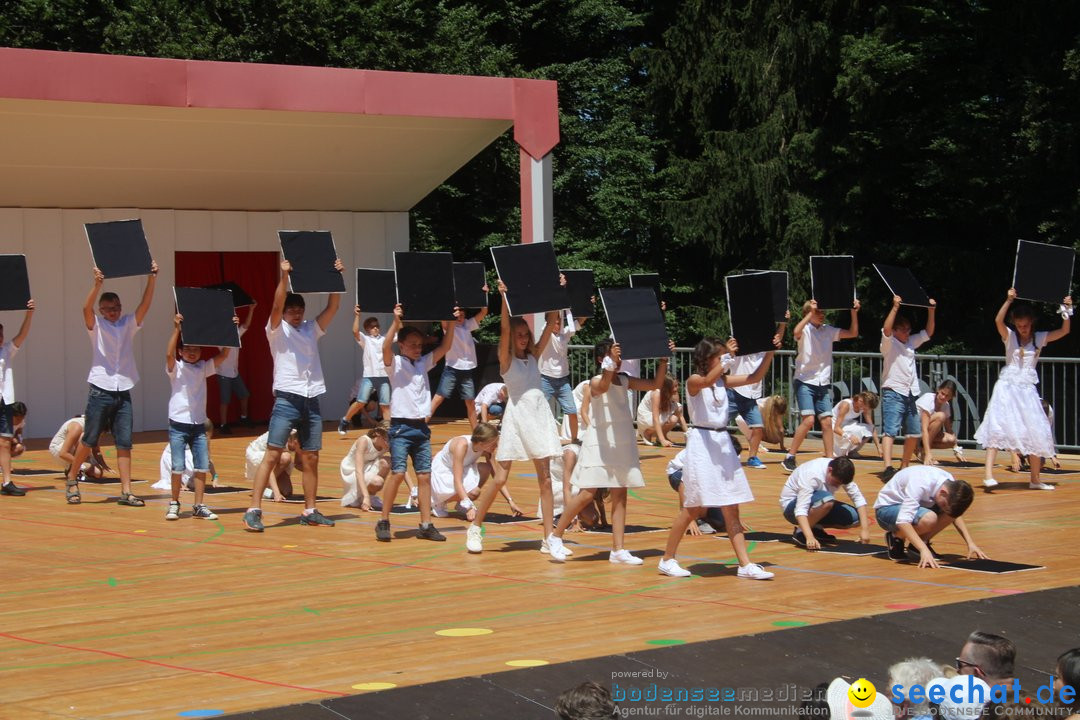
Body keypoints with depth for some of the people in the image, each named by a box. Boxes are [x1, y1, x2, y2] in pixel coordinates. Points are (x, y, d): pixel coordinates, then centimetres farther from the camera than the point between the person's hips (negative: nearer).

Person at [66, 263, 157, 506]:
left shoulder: (129, 325, 9)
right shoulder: (96, 326, 1)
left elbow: (145, 305, -3)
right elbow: (86, 308, -18)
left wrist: (151, 279, -17)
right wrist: (97, 284, -34)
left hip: (123, 392, 3)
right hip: (100, 391, -3)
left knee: (124, 443, 0)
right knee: (89, 440, 4)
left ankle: (126, 491, 0)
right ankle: (71, 480, 22)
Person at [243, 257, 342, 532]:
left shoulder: (311, 330, 15)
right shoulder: (277, 331, 2)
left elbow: (333, 307, 9)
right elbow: (276, 305, -15)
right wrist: (284, 276, -25)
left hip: (312, 402, 5)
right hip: (287, 401, -5)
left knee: (311, 459, 9)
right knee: (271, 455, -10)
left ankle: (310, 511, 17)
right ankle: (254, 511, -12)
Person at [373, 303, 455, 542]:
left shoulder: (424, 363, 13)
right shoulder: (395, 364, -2)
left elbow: (445, 347, 7)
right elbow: (385, 348, -22)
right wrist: (396, 322, -29)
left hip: (421, 427, 6)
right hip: (401, 426, -5)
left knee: (424, 476, 3)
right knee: (398, 473, -12)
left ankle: (426, 525, 6)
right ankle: (383, 521, -1)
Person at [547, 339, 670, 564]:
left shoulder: (625, 381, 8)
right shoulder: (596, 381, -10)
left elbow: (656, 385, 6)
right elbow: (603, 387, -34)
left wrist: (663, 362, -5)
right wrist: (610, 364, -47)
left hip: (622, 445, 6)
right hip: (599, 445, -6)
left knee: (620, 496, 3)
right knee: (587, 495, -7)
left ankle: (618, 550, 4)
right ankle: (555, 536, 9)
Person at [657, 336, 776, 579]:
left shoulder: (722, 380, 11)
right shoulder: (694, 381, -8)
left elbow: (754, 378, 8)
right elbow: (707, 380, -31)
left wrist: (769, 352, -3)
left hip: (722, 442, 7)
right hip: (701, 443, -7)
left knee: (731, 508, 3)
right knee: (694, 508, -2)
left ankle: (745, 564, 1)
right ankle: (667, 559, 12)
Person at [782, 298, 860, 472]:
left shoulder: (828, 331, 9)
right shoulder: (805, 330, -7)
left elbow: (853, 333, 11)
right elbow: (796, 332, -31)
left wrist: (854, 312, -1)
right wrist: (811, 313, -30)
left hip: (823, 384, 6)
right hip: (805, 382, -6)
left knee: (827, 422, 2)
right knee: (808, 419, -17)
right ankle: (789, 458, -10)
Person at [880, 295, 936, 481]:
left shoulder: (911, 343, 18)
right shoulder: (888, 344, -2)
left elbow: (928, 333, 22)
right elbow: (886, 329, -21)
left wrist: (931, 311, 12)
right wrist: (895, 307, -26)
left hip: (910, 394, 7)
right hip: (893, 393, -7)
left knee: (914, 433, 11)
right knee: (890, 431, -18)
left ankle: (905, 466, 25)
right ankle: (887, 468, -31)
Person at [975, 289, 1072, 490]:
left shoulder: (1040, 338, 8)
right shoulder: (1009, 337, 1)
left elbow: (1064, 331, 1)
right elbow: (998, 320, -18)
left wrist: (1067, 310, -11)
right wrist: (1009, 300, -24)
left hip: (1028, 390, 3)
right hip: (1007, 387, -3)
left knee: (1036, 434, 5)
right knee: (996, 428, -15)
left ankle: (1035, 479, 17)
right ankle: (988, 475, -20)